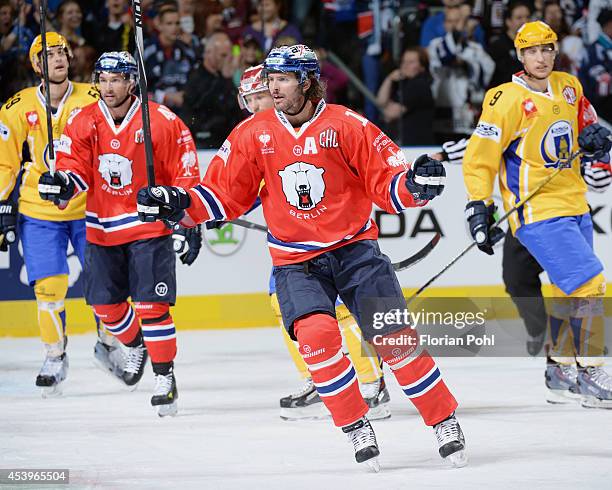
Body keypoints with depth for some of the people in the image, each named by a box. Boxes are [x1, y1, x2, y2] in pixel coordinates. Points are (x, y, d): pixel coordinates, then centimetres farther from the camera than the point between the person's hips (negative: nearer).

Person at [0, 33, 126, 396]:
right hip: (39, 213, 0)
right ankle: (56, 357, 12)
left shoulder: (94, 99, -4)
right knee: (49, 287, -7)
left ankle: (108, 345, 24)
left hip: (90, 208, 0)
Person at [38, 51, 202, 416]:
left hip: (149, 225, -4)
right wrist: (62, 182, -26)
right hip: (102, 229, 4)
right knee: (106, 304, 11)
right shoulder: (83, 123, -1)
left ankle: (165, 376, 0)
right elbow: (75, 167, -3)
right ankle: (135, 345, 41)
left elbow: (185, 173, -6)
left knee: (151, 304, -11)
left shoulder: (162, 122, -11)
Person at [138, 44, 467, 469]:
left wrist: (415, 184, -26)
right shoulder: (253, 135, -1)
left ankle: (445, 420, 8)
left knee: (394, 337, -9)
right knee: (316, 334, -23)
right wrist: (177, 204, -9)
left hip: (355, 249, -1)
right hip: (296, 262, 1)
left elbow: (387, 182, -6)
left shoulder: (346, 126, -9)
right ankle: (356, 427, -7)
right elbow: (226, 193, 5)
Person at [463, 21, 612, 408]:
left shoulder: (568, 87, 7)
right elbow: (479, 157, -11)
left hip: (575, 206, 8)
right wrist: (480, 208, -16)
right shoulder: (507, 100, -13)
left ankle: (560, 373, 27)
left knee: (572, 292, 15)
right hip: (538, 214, -8)